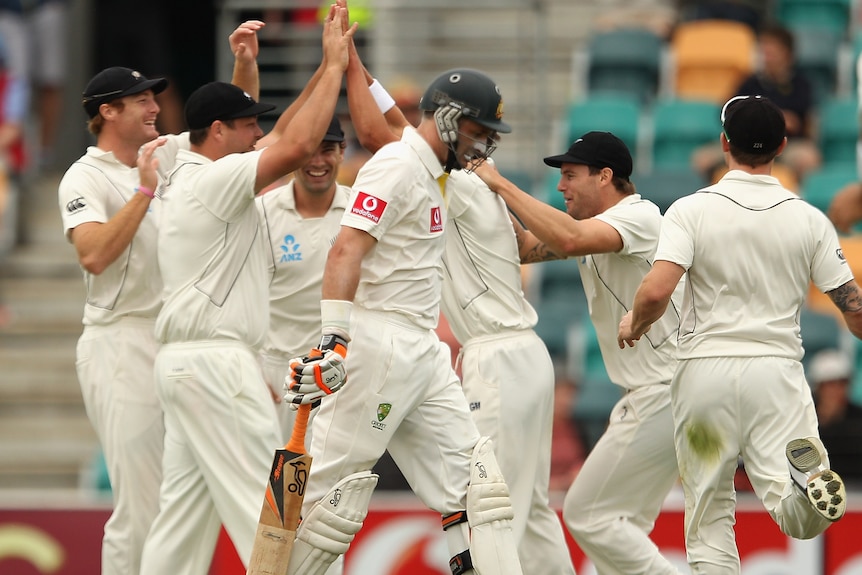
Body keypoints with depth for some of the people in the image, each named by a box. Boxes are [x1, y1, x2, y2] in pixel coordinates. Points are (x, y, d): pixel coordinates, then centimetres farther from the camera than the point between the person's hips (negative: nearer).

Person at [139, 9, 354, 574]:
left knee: (185, 508, 8)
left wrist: (327, 69, 17)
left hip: (182, 359, 10)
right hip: (217, 360, -10)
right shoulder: (214, 179, -12)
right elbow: (296, 145, -21)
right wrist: (333, 67, -12)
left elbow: (281, 141, 23)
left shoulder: (187, 178, 17)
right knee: (262, 505, -11)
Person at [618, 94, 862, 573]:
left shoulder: (692, 210, -3)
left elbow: (656, 291, -15)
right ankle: (808, 474, -40)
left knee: (708, 515, 10)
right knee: (800, 518, -7)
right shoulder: (809, 219, 3)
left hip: (705, 371, -1)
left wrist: (633, 323, 7)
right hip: (776, 369, 1)